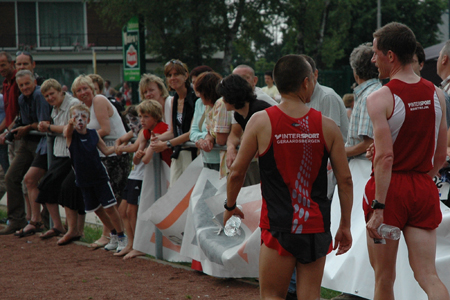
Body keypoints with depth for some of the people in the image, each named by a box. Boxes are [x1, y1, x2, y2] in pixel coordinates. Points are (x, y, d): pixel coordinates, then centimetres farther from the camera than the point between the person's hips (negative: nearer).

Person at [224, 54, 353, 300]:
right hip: (317, 226, 2)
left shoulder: (261, 121, -5)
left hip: (279, 226, -2)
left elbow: (237, 172, 0)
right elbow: (345, 180, 1)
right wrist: (345, 226, 11)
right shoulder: (326, 126, -1)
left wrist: (230, 206, 18)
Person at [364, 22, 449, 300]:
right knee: (428, 275, 3)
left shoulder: (380, 99, -12)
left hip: (391, 188, -4)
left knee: (384, 277, 9)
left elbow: (385, 157, -20)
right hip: (424, 189, 4)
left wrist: (378, 208, -20)